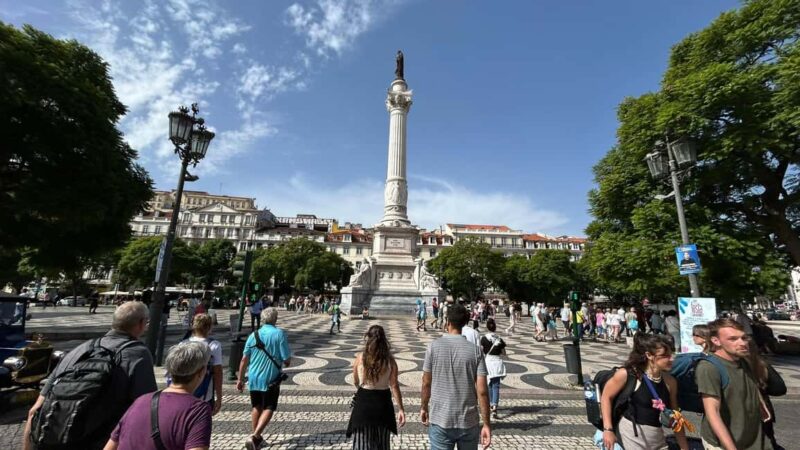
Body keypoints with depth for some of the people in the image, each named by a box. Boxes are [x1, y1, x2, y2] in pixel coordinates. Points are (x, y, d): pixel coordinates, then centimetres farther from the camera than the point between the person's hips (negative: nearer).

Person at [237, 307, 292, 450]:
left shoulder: (253, 335, -1)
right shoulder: (280, 334, -13)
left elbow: (244, 359, 1)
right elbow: (287, 360, -14)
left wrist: (240, 379, 11)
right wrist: (285, 363, 9)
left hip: (253, 378, 5)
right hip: (271, 379, -5)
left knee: (257, 407, 22)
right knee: (268, 409, 9)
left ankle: (257, 437, 33)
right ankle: (254, 437, -6)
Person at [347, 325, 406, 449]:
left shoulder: (360, 358, -9)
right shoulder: (390, 360, -9)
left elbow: (355, 382, 5)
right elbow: (394, 386, -10)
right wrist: (401, 409, -4)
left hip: (363, 402, -1)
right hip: (383, 402, 1)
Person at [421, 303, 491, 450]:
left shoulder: (434, 346, -10)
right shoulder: (475, 350, -8)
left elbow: (426, 383, -3)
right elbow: (482, 391, -9)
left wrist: (423, 407, 12)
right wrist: (487, 424, 0)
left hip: (440, 421, -1)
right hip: (469, 422, 2)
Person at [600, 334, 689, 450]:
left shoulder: (670, 381, -1)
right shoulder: (627, 374, -17)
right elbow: (606, 397, -9)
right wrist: (608, 429, -13)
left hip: (657, 439, 5)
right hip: (630, 436, -5)